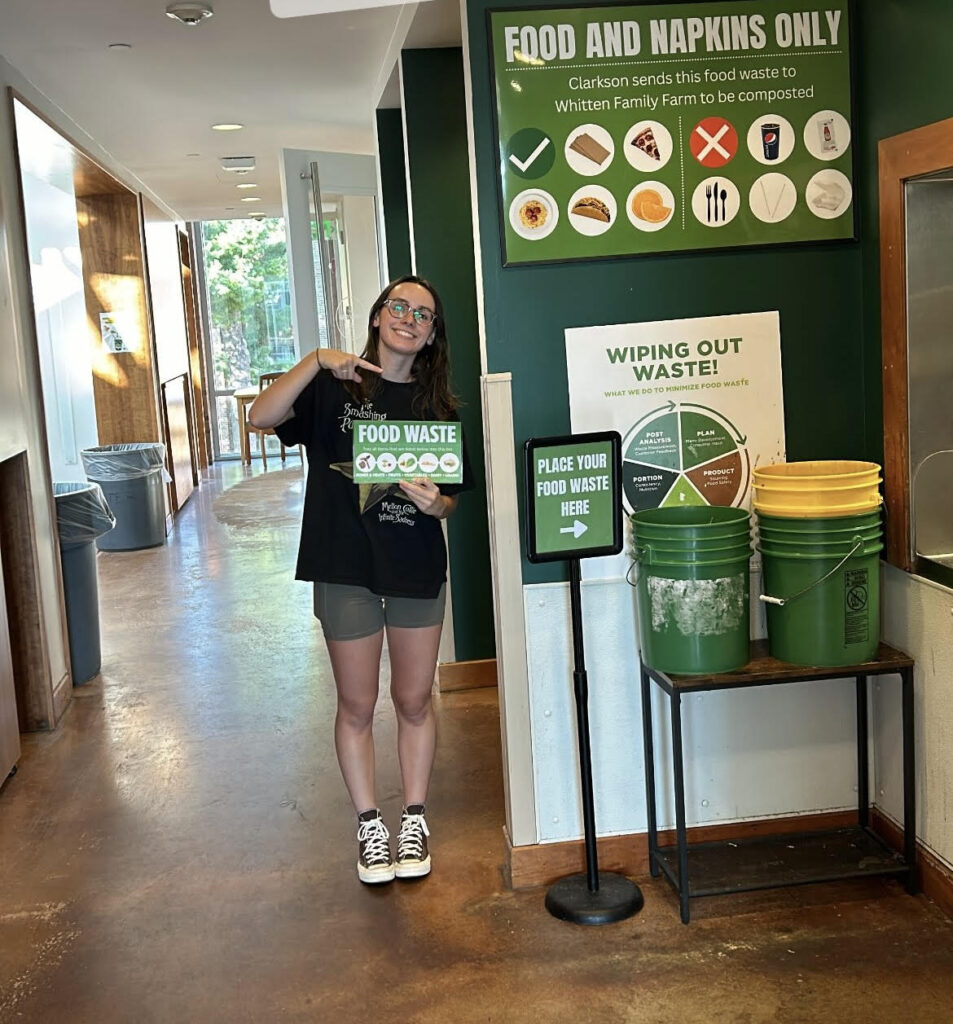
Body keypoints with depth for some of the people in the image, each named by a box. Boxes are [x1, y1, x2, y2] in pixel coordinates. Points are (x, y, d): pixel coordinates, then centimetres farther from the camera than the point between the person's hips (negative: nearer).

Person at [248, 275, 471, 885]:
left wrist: (435, 503, -16)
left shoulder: (437, 404, 4)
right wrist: (317, 361, -28)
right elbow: (262, 417, -20)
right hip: (346, 567, -2)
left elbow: (453, 496, 7)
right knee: (358, 706, 10)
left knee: (414, 700, 12)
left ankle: (415, 820, 29)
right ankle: (370, 825, 26)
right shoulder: (334, 386, -4)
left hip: (418, 567, 2)